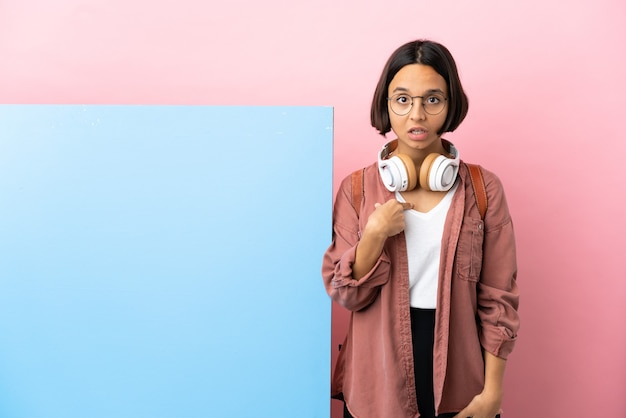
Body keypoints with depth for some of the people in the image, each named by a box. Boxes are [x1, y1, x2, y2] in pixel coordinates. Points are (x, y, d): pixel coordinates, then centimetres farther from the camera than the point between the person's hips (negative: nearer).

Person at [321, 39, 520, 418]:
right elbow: (346, 294, -6)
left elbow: (498, 298, -3)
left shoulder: (484, 189, -6)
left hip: (457, 376, 0)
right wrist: (375, 234, -21)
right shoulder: (357, 189, -6)